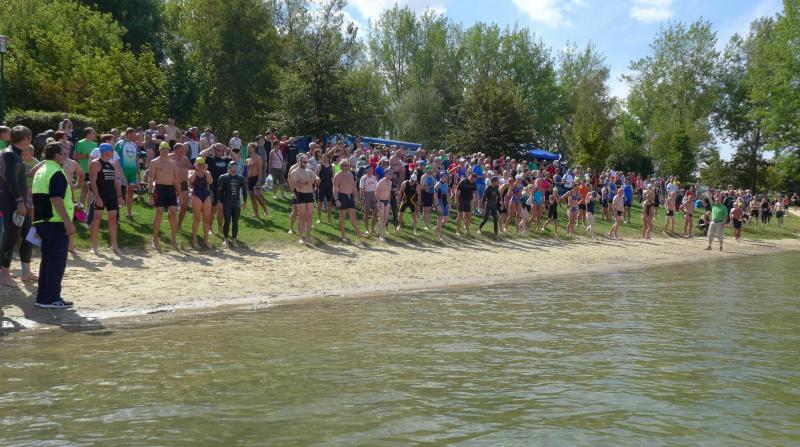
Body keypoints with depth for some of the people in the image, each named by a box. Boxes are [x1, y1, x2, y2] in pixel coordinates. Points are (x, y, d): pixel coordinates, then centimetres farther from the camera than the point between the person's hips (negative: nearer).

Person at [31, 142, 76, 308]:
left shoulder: (40, 171, 17)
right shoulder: (56, 173, -13)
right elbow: (56, 199, -22)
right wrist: (68, 221, -23)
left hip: (42, 221, 10)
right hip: (56, 222, -10)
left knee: (47, 260, 15)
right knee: (57, 261, -4)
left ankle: (42, 297, 19)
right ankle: (51, 298, -3)